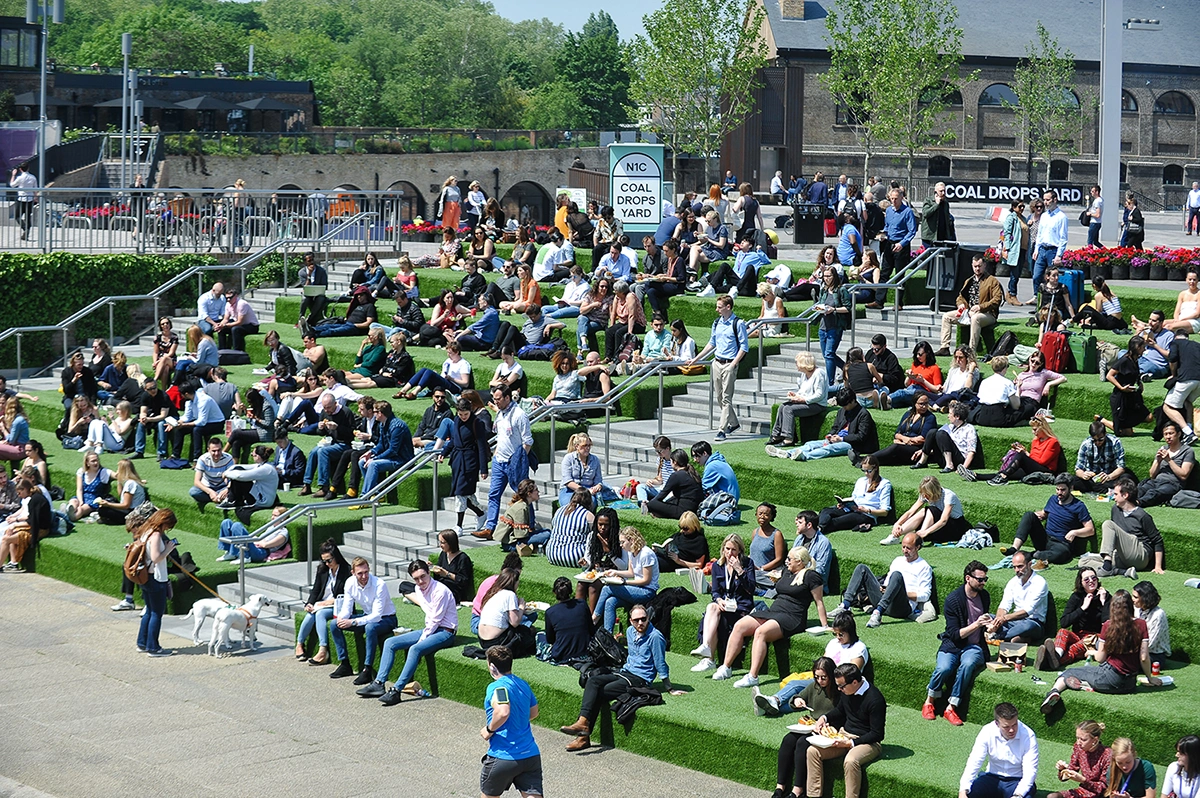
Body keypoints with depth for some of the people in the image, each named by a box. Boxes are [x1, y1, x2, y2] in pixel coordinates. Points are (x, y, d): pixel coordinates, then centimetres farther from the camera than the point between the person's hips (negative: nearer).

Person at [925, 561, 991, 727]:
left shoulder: (984, 596, 8)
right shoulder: (953, 599, -11)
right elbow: (955, 634, -14)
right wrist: (976, 624, -23)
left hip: (974, 646, 3)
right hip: (953, 644, -3)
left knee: (968, 664, -35)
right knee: (943, 668, -34)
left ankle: (951, 707, -28)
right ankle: (929, 702, -5)